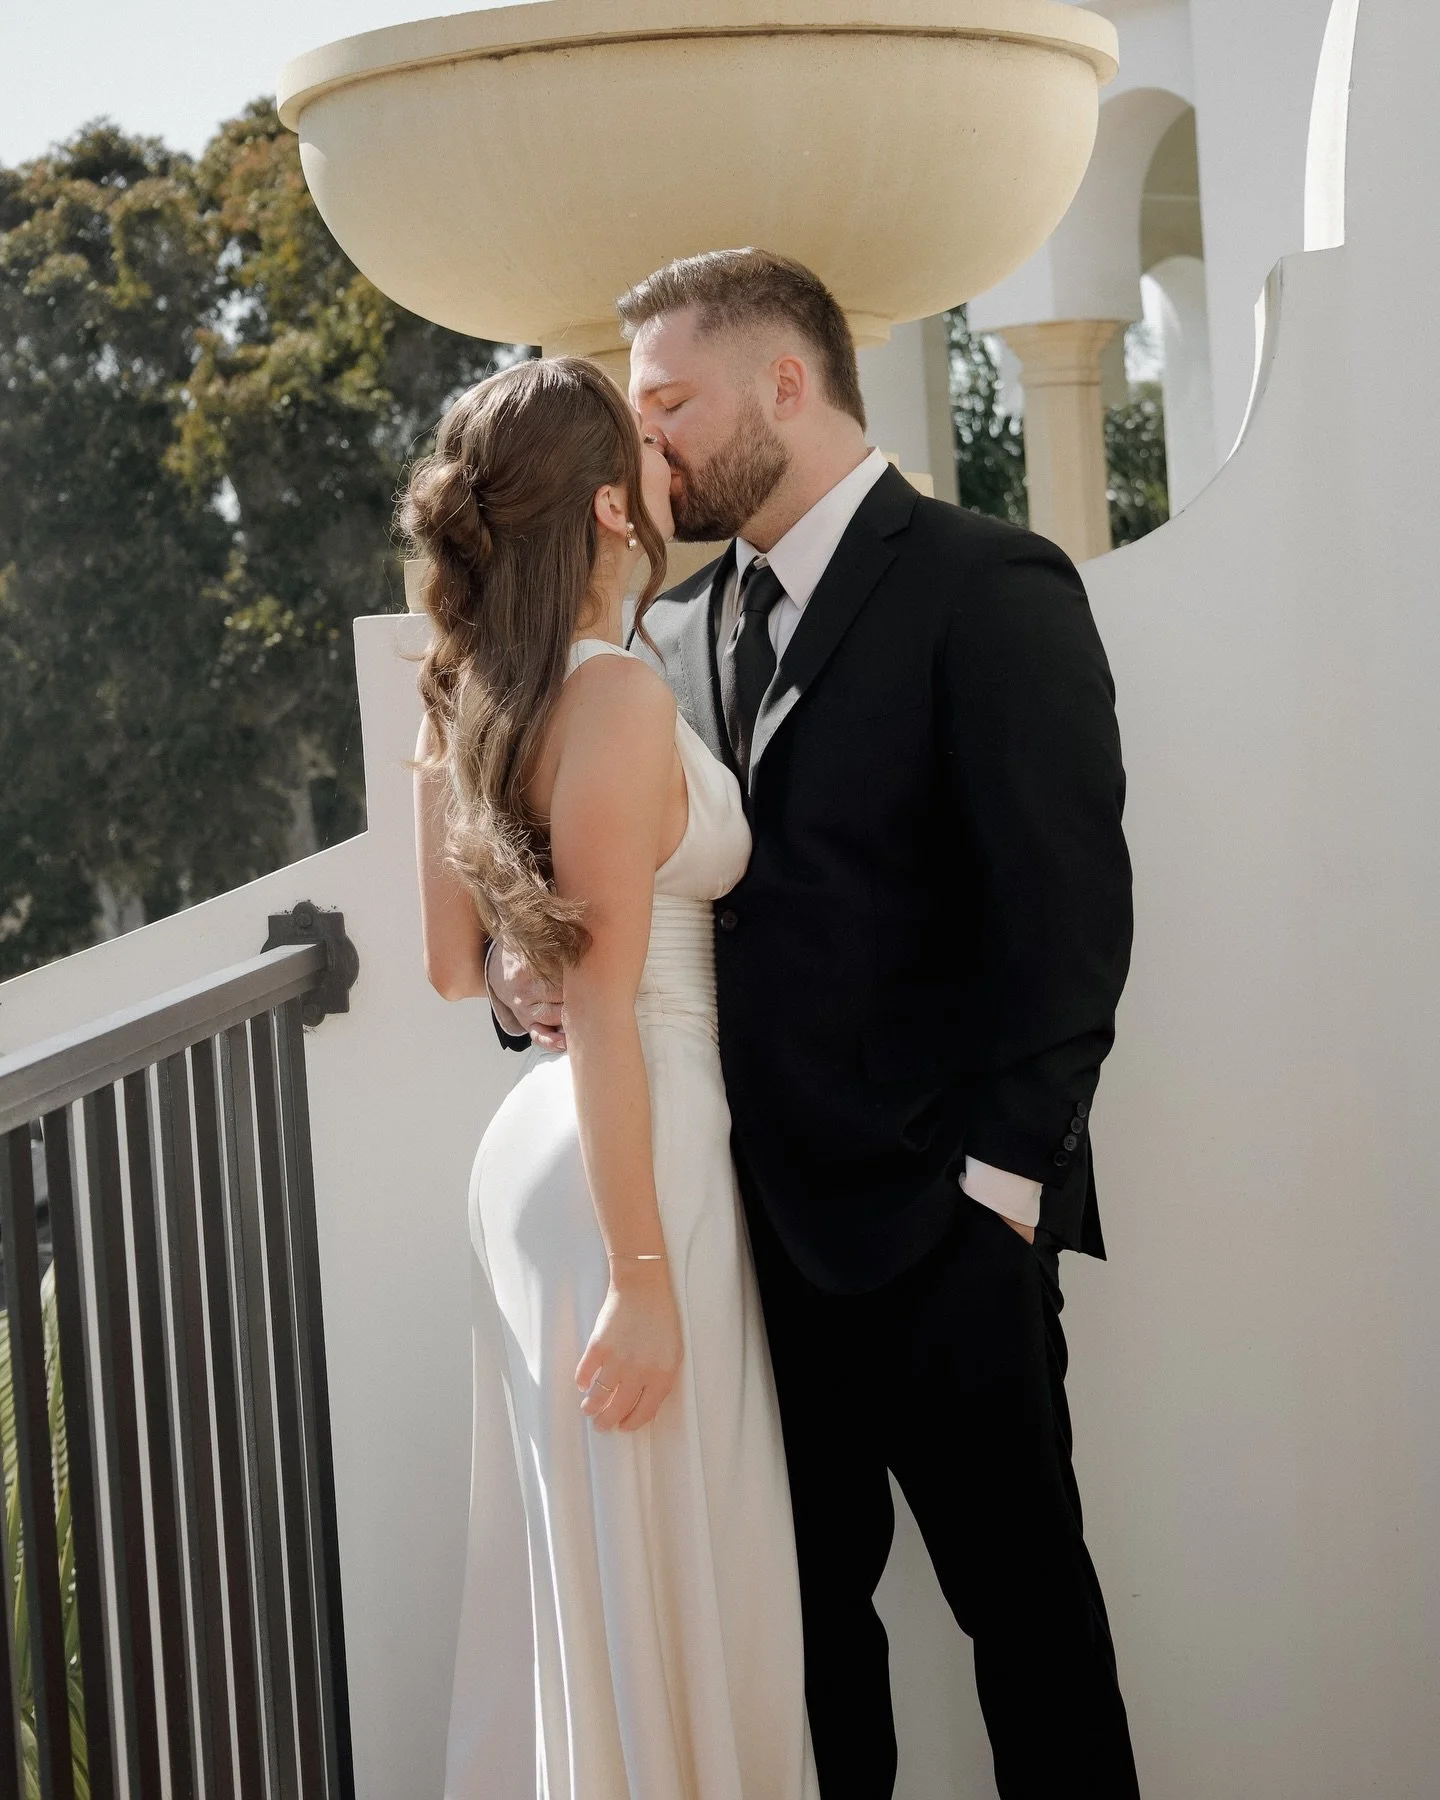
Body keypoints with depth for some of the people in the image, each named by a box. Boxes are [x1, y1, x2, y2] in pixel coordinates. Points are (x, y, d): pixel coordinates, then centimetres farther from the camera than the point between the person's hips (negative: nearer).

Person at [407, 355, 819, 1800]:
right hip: (639, 1152, -9)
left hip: (529, 1138, 9)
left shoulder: (461, 700, 7)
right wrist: (643, 1278, -19)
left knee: (568, 1571, 20)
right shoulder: (620, 695, -19)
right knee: (665, 1584, 3)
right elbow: (602, 1001, -21)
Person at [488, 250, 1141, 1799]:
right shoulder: (693, 622, 12)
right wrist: (534, 961, -5)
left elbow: (1068, 915, -14)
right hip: (773, 1208, 7)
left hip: (939, 1222, -6)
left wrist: (995, 1179, -17)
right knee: (806, 1596, 14)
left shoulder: (990, 589, -9)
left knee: (1019, 1587, 6)